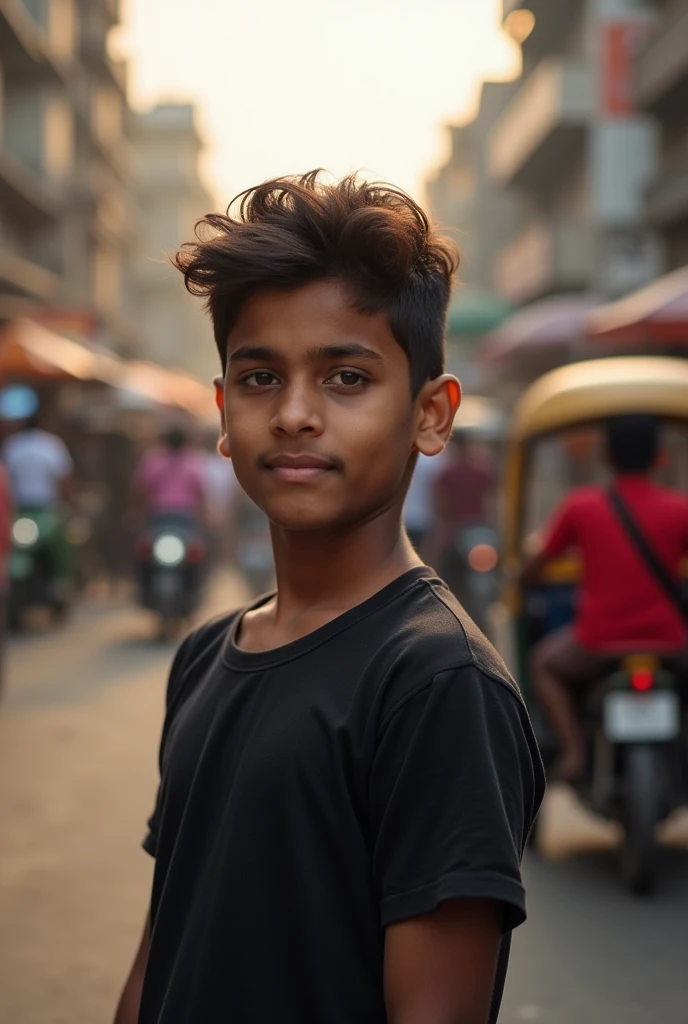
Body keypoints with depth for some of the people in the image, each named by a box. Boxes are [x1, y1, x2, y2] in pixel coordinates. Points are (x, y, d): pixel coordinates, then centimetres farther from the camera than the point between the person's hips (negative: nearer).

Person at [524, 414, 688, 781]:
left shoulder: (581, 506, -3)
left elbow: (538, 563, 8)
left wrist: (522, 578, 30)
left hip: (599, 646, 0)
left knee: (545, 661, 30)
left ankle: (572, 749, 12)